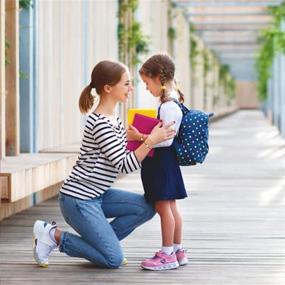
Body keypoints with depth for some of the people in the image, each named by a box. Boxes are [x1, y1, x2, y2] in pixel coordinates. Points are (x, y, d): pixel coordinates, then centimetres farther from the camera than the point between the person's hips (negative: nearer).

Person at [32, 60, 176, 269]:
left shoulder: (113, 119, 9)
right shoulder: (100, 123, -21)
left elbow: (125, 155, 13)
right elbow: (124, 165, -22)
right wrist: (151, 141, -28)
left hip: (96, 195, 10)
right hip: (78, 199, -10)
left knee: (147, 208, 2)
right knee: (114, 260, -8)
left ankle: (99, 241, 8)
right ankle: (54, 235, 2)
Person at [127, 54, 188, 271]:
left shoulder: (169, 106, -20)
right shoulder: (171, 102, 12)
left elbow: (166, 139, -24)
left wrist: (141, 137, -22)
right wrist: (143, 136, 17)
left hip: (162, 161, -10)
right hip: (164, 161, 10)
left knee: (163, 206, -4)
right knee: (170, 207, 14)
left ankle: (167, 254, 1)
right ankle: (177, 250, 21)